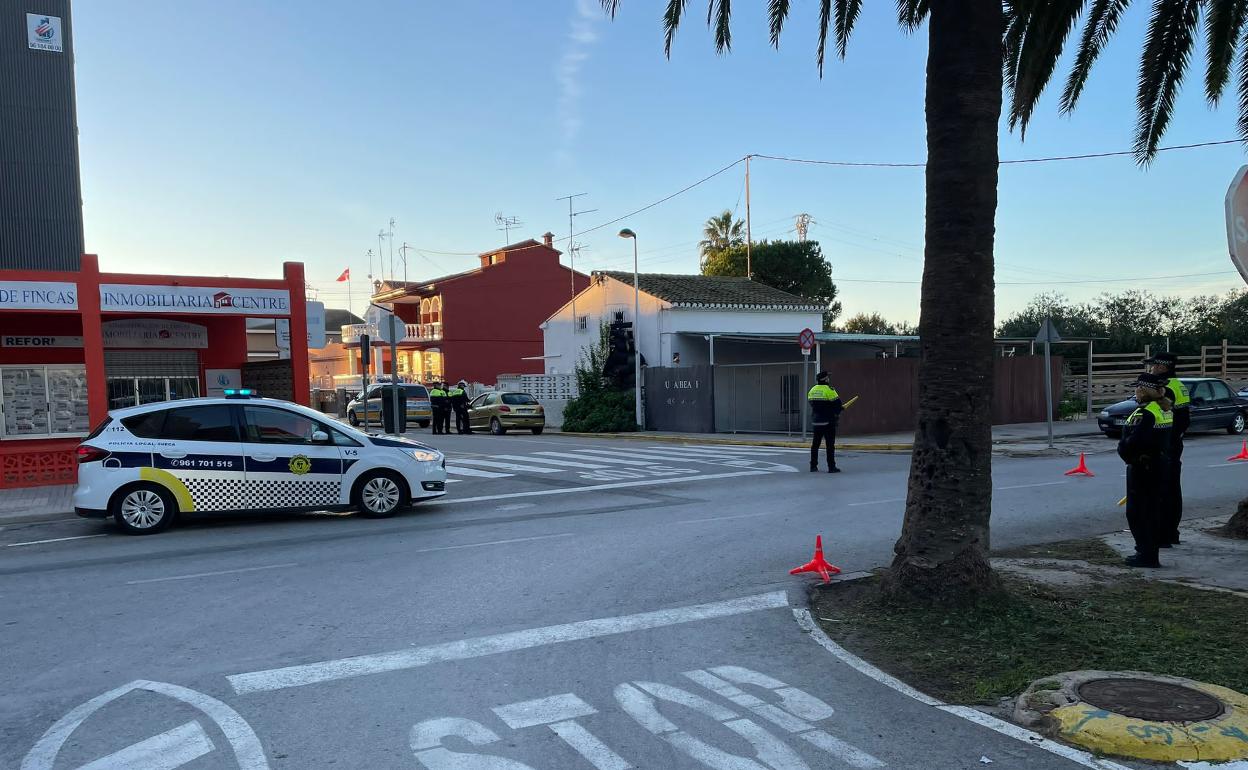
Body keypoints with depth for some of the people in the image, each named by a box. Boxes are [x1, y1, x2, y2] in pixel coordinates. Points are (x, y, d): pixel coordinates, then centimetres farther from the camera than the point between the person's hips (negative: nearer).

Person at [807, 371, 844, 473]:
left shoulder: (812, 391, 7)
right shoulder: (829, 390, -12)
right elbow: (837, 403, -14)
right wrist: (837, 412, 9)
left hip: (816, 421, 6)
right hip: (828, 422, -6)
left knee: (815, 444, 12)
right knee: (830, 444, 0)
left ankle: (813, 466, 14)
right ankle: (831, 467, 1)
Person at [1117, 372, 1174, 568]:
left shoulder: (1144, 413, -21)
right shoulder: (1165, 411, 8)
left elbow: (1132, 442, -26)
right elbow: (1167, 440, 16)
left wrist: (1123, 450, -8)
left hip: (1141, 469, -9)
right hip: (1159, 468, 9)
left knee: (1137, 513, -1)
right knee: (1153, 511, 15)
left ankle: (1146, 555, 1)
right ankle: (1151, 554, 22)